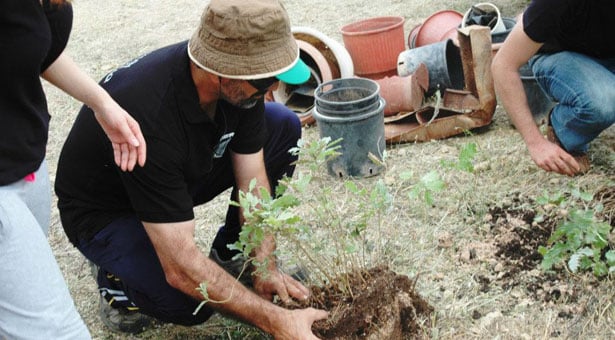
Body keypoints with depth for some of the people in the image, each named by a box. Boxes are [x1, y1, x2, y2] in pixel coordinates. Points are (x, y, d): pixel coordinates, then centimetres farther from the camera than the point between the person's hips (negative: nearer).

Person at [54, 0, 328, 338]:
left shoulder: (239, 83, -20)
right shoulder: (150, 114, -41)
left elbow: (253, 180, -11)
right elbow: (181, 269, -39)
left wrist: (266, 269, -19)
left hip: (179, 175, 7)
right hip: (104, 211, -6)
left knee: (284, 126, -7)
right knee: (189, 302, -31)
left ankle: (230, 253, 6)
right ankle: (118, 275, 3)